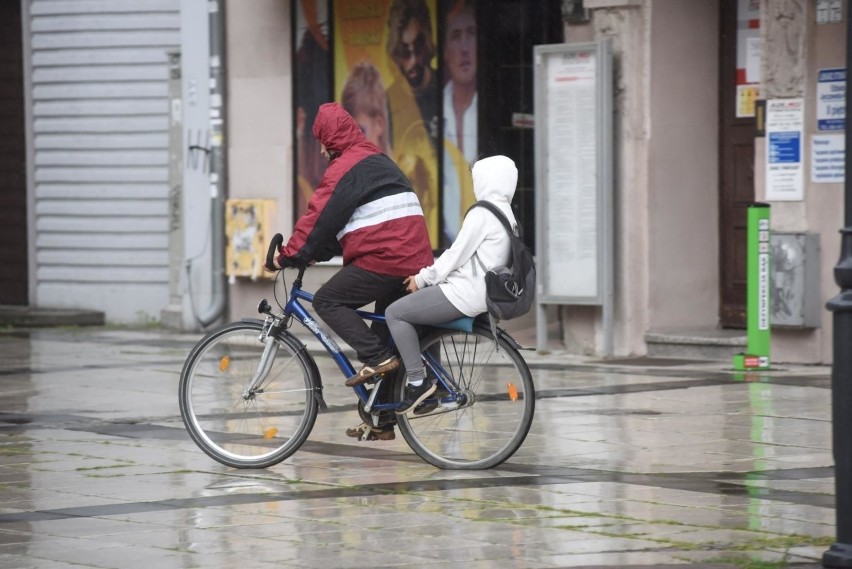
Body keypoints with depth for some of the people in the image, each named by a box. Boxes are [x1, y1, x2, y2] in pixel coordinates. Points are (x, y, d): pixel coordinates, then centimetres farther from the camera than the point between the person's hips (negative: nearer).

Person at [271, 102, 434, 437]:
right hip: (415, 259, 10)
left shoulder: (346, 167, -6)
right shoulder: (378, 161, 26)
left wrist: (292, 255, -5)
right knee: (387, 325, 16)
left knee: (327, 300, -2)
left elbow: (321, 217, -11)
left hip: (382, 257, -10)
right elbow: (338, 220, 29)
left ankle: (377, 358, -13)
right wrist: (316, 252, 26)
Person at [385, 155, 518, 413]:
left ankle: (417, 382, -9)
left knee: (395, 313, -5)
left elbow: (455, 256, -15)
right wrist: (426, 275, 16)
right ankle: (432, 386, 25)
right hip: (482, 292, 10)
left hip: (464, 294, -10)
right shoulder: (506, 213, 16)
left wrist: (423, 278, -2)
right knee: (422, 303, 28)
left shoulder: (481, 213, -15)